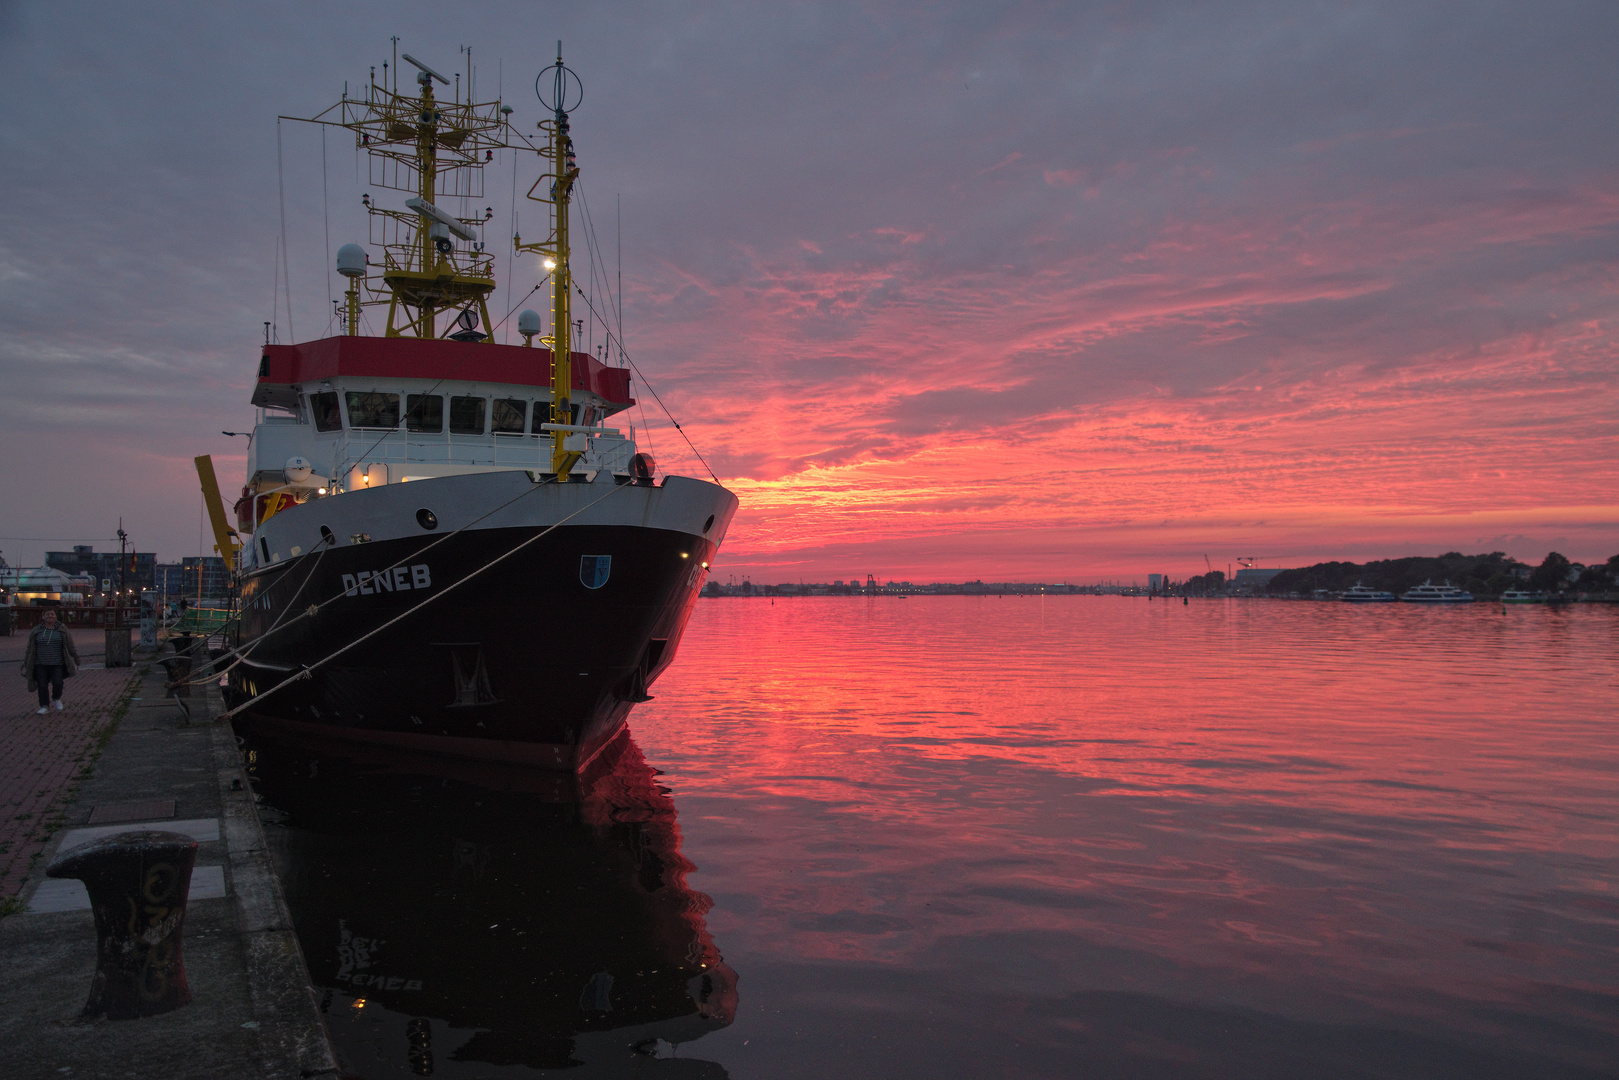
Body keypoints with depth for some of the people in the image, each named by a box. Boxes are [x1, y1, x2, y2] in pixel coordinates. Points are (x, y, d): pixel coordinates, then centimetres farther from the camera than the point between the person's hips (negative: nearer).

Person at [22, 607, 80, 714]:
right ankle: (44, 706, 9)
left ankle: (56, 699, 13)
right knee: (42, 686, -2)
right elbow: (30, 648, 6)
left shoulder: (62, 629, 0)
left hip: (57, 664, -1)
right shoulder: (37, 631, 2)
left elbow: (70, 646, 2)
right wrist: (26, 665, 6)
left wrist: (76, 660, 2)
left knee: (57, 683, -13)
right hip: (41, 664, 1)